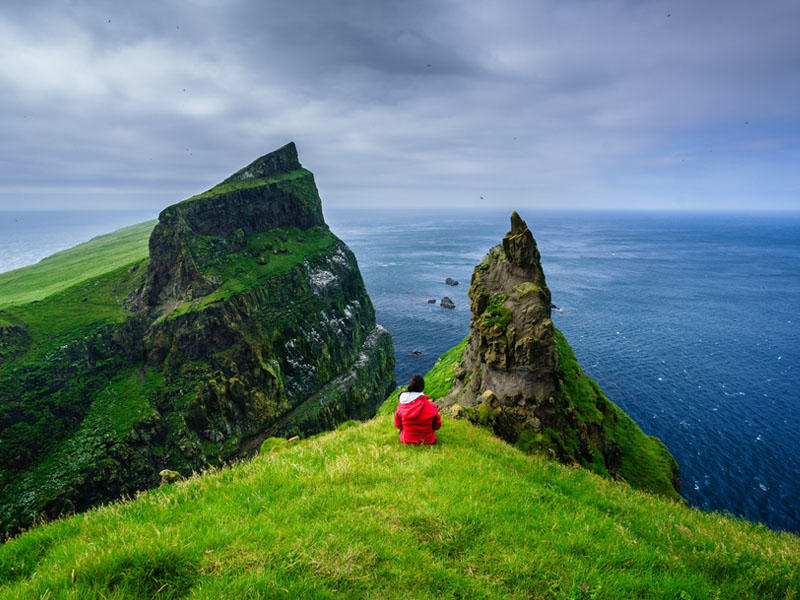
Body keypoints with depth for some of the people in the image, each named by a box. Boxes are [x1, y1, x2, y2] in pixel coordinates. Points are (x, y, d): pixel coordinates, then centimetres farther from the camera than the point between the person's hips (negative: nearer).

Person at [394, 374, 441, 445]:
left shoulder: (401, 405, -16)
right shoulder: (431, 406, -21)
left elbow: (398, 425, -1)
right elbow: (437, 426, -5)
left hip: (406, 441, 1)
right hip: (427, 441, -1)